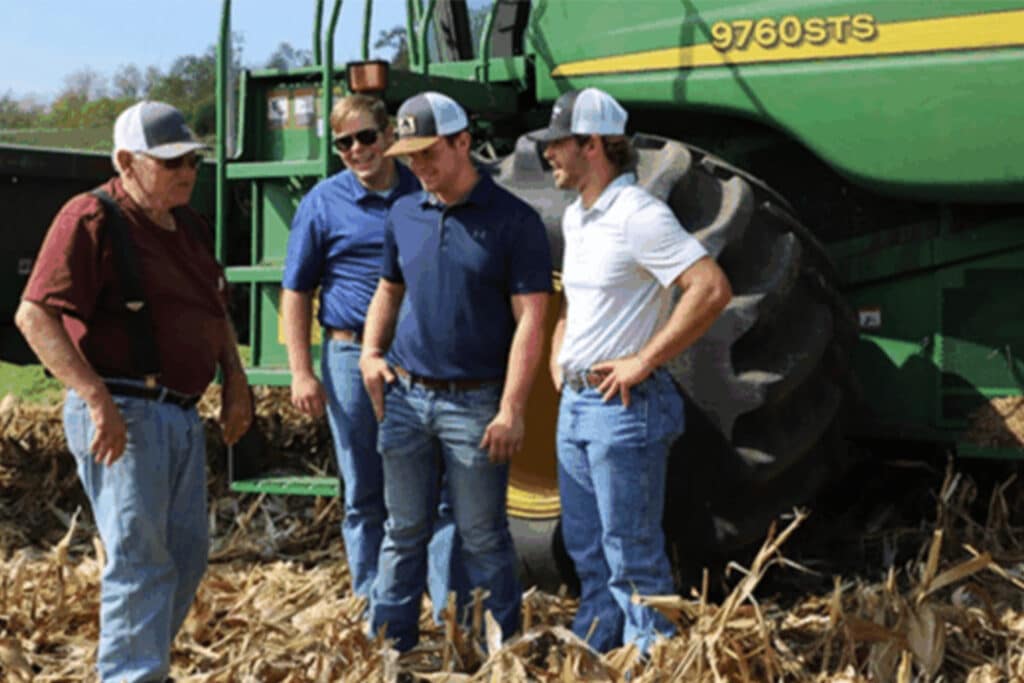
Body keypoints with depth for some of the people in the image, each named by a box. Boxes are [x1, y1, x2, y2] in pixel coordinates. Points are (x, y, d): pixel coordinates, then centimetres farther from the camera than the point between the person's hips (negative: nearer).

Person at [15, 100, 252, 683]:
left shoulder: (190, 226, 16)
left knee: (187, 556, 15)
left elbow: (217, 312, 28)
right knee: (140, 559, -7)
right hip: (123, 416, -9)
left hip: (182, 415, 9)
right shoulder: (92, 219, -11)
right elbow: (35, 315, -19)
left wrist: (235, 381, 14)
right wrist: (97, 398, -25)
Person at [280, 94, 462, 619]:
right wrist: (301, 372, -4)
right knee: (364, 498, 8)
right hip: (354, 356, -1)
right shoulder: (324, 203, 3)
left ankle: (452, 613, 6)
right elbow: (296, 291, 4)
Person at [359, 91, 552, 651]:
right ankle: (387, 645, 21)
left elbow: (529, 319, -11)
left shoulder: (513, 221, -8)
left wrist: (512, 409, -16)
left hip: (475, 402, -5)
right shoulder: (404, 215, 8)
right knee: (403, 531, 12)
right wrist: (371, 352, 6)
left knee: (482, 538, 4)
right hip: (405, 396, 5)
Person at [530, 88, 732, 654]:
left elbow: (712, 288, -26)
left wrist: (643, 362, -23)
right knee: (587, 551, 17)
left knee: (632, 556, -3)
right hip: (574, 401, 9)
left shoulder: (638, 215, -16)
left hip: (623, 405, -9)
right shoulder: (575, 217, 13)